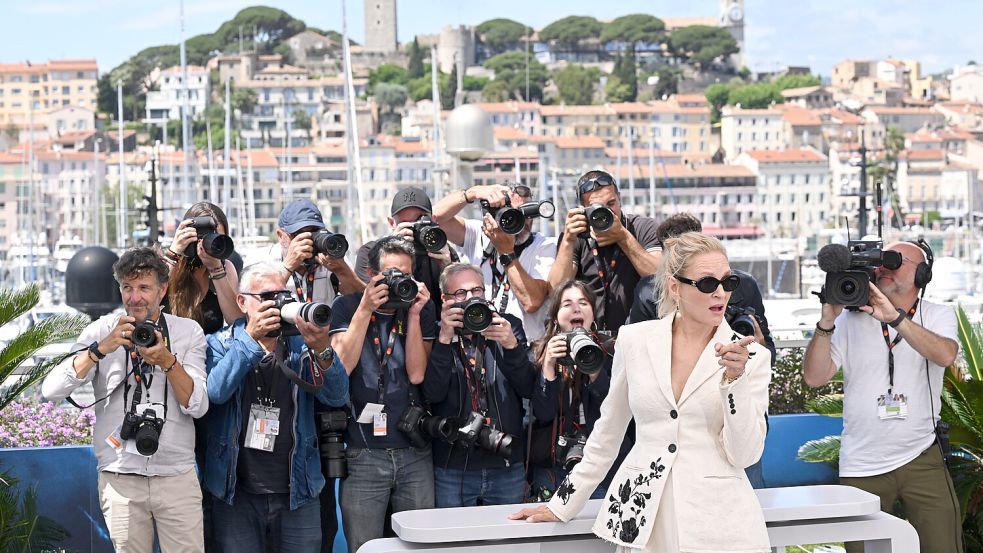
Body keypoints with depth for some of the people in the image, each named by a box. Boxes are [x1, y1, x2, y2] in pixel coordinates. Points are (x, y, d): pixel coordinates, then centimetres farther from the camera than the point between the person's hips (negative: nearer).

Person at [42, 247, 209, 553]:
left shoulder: (189, 332, 5)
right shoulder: (101, 330, 3)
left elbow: (197, 407, -4)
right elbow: (50, 391, -9)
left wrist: (168, 361, -18)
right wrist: (101, 348, -19)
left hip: (177, 476, 0)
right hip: (119, 478, 0)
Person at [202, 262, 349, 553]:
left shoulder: (301, 345, 4)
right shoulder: (221, 344, 2)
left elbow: (337, 396, -9)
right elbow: (216, 391, -18)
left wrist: (322, 350, -26)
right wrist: (250, 338, -25)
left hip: (297, 491, 1)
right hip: (237, 493, -1)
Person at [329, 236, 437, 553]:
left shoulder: (421, 310, 6)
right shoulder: (347, 307, 3)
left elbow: (417, 373, -4)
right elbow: (340, 367, -11)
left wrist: (414, 314, -10)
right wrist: (365, 309, -13)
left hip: (415, 453, 2)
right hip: (364, 455, -1)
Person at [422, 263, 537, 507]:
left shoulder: (508, 326, 6)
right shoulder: (435, 334, 1)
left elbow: (528, 388, -2)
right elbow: (433, 393, -12)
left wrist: (511, 346, -18)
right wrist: (445, 339, -20)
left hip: (507, 466, 2)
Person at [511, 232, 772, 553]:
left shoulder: (751, 356, -2)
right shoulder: (635, 340, 1)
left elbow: (744, 454, -6)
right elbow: (607, 432, 11)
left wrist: (734, 379, -16)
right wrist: (564, 504, 13)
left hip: (719, 521, -1)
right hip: (640, 516, 1)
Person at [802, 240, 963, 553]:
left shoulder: (937, 317, 3)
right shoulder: (851, 319, 3)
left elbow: (945, 355, -21)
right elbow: (814, 377, -6)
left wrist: (895, 317, -29)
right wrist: (827, 321, -16)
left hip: (922, 459, 0)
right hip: (861, 467, 1)